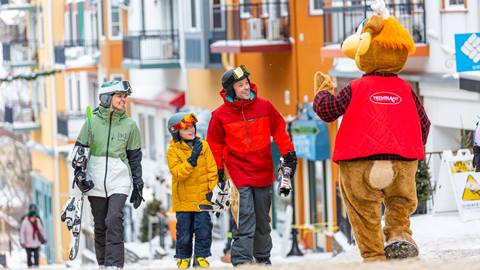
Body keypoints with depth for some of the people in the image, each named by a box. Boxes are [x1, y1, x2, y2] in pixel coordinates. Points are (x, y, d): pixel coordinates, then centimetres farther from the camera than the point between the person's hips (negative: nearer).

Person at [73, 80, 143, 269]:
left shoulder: (129, 125, 4)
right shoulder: (92, 122, 1)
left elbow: (135, 157, 10)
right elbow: (79, 150, 9)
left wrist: (138, 186, 10)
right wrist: (79, 174, -3)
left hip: (119, 181, -1)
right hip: (96, 181, 1)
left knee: (114, 221, -17)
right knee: (100, 225, 7)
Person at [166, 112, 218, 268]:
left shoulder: (203, 146, 1)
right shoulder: (173, 151, -6)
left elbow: (212, 169, 5)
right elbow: (178, 173, -18)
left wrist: (210, 188, -4)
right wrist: (192, 159, -28)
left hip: (202, 197, 2)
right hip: (183, 199, -2)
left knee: (203, 229, 1)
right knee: (184, 231, 5)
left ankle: (201, 256, 15)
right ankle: (183, 258, 20)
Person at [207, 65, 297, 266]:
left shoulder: (264, 106, -2)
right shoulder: (220, 115, -6)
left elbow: (279, 130, 11)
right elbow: (215, 144, 4)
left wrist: (289, 154, 13)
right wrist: (218, 171, 6)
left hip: (263, 172, 3)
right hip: (238, 172, -3)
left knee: (263, 219, 13)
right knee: (245, 218, -13)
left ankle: (262, 257, 26)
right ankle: (241, 260, -14)